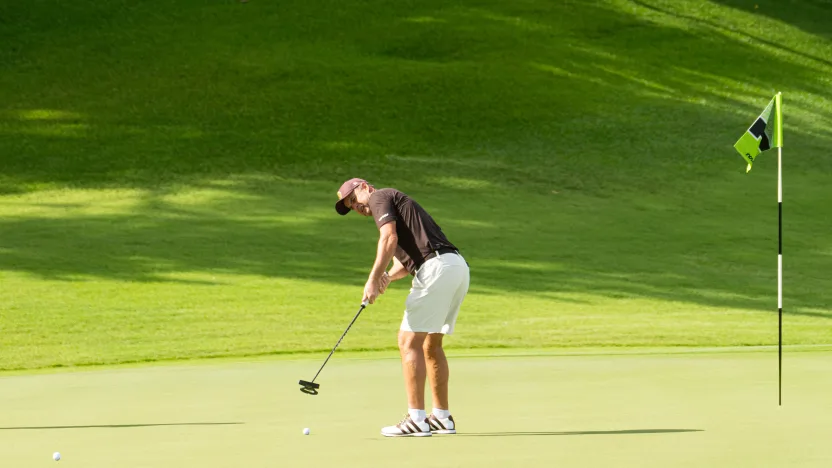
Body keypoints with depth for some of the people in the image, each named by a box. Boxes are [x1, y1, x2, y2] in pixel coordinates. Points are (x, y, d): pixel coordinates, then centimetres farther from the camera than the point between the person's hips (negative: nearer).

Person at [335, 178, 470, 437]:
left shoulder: (380, 197, 5)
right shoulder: (399, 205, 32)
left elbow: (389, 239, -12)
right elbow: (405, 261, 25)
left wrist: (373, 280, -12)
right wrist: (388, 277, 4)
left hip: (437, 267, -9)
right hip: (459, 267, 9)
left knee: (409, 342, -6)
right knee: (431, 345, 18)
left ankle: (416, 419, -8)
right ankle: (441, 417, 20)